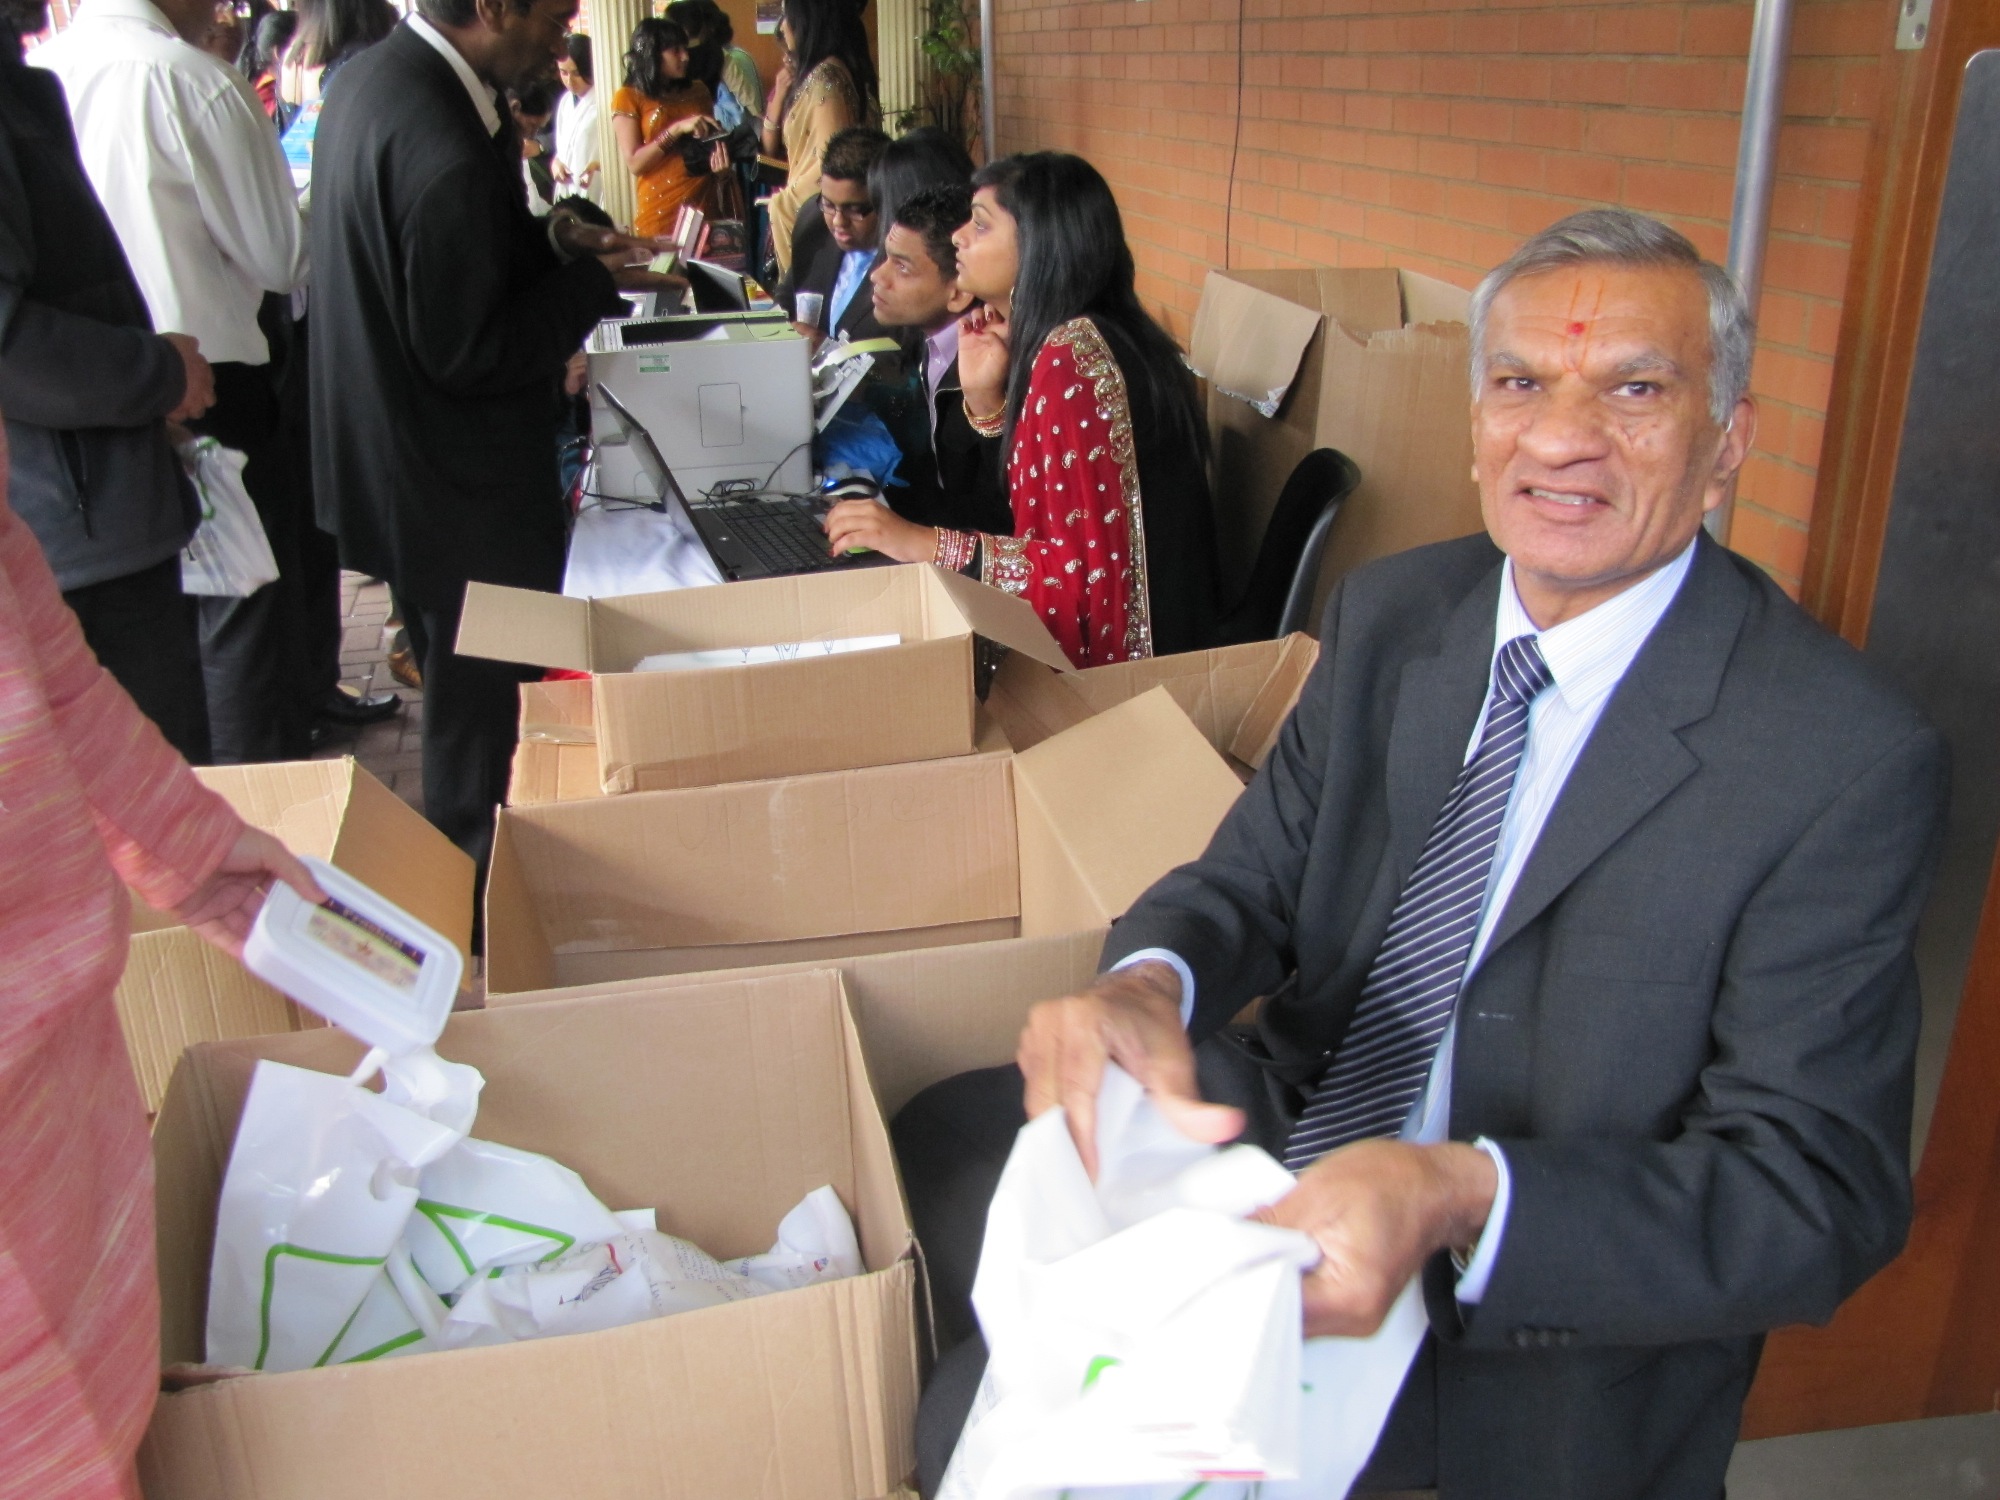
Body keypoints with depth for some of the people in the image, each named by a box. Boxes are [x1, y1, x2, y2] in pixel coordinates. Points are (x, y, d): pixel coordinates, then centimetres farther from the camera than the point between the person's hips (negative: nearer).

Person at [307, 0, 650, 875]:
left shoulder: (373, 76, 4)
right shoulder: (443, 148, -29)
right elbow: (469, 352, -24)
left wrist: (547, 239, 3)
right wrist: (591, 279, -14)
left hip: (394, 460, 11)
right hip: (459, 492, -10)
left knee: (463, 687, 24)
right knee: (484, 711, 5)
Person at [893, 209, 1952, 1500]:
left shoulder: (1851, 764, -19)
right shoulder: (1389, 612, -1)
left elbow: (1823, 1199, -21)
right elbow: (1255, 875, 0)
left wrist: (1457, 1199, -39)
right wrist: (1145, 986, -26)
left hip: (1541, 1353, -5)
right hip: (1288, 1146, 6)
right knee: (945, 1147, -2)